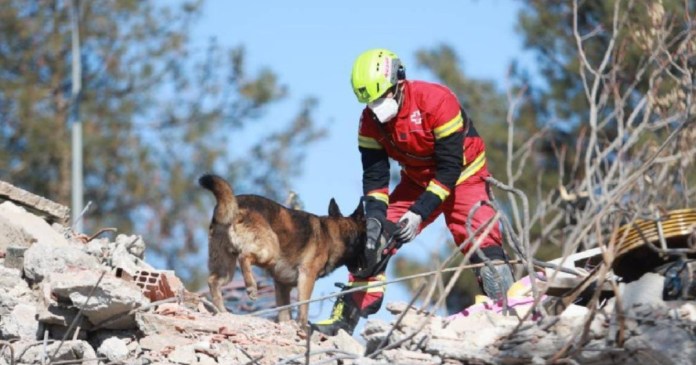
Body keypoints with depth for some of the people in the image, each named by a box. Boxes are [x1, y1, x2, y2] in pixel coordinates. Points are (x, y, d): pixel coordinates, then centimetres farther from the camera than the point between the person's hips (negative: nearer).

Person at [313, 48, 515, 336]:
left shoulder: (436, 100, -30)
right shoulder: (370, 121, -13)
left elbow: (450, 167, -27)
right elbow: (374, 175, -8)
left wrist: (419, 213, -30)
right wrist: (375, 217, -25)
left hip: (463, 178, -5)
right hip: (417, 182, 5)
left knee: (482, 244, -23)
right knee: (374, 239, -5)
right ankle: (345, 317, 0)